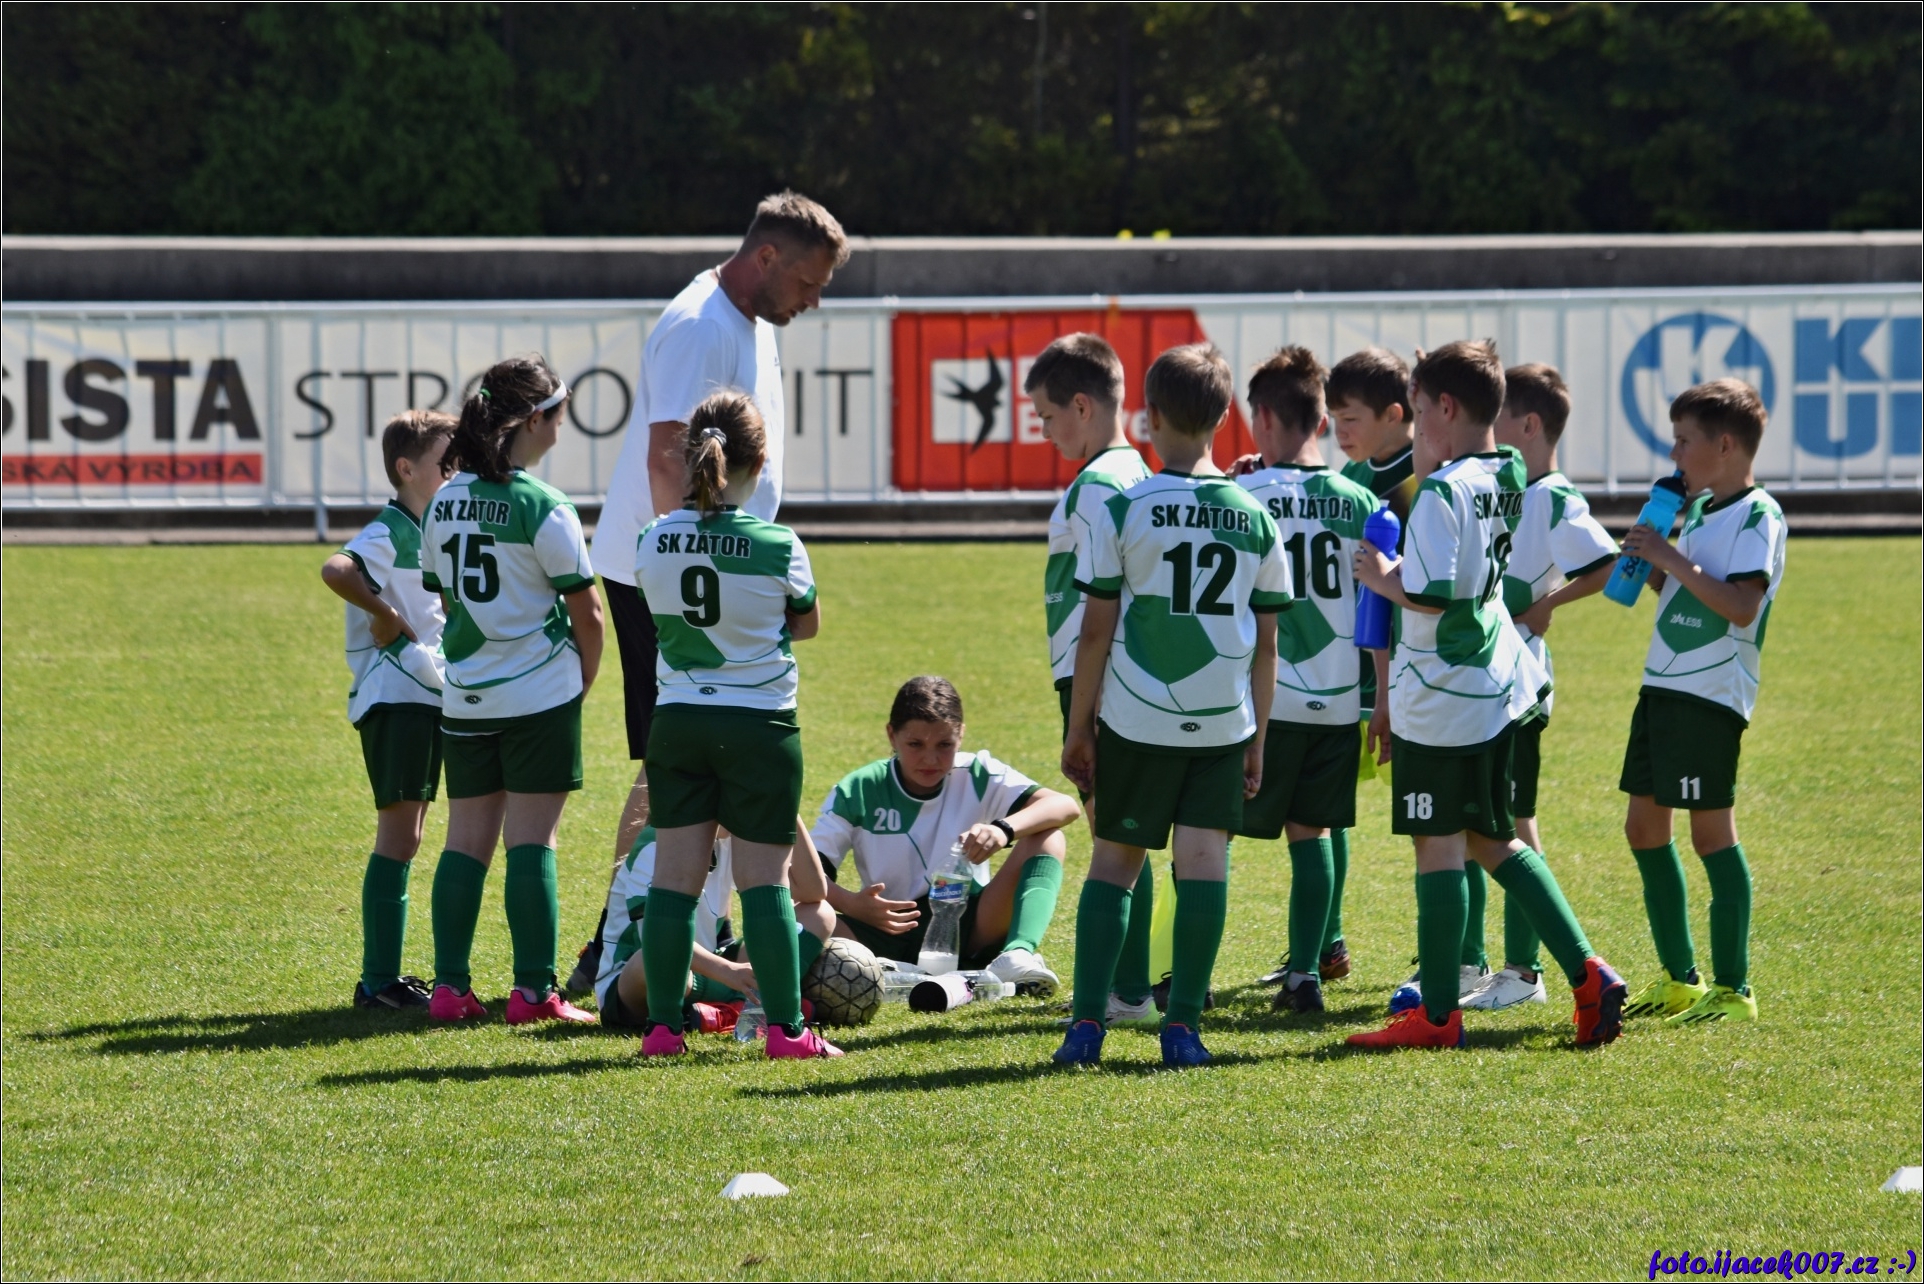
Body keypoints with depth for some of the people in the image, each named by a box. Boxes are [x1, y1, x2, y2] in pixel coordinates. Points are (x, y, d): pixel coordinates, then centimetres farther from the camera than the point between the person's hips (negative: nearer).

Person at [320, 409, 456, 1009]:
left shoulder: (432, 532, 15)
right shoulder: (390, 532, -15)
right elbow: (336, 569, -34)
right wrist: (385, 614, -23)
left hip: (427, 696, 10)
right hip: (393, 696, -10)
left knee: (406, 837, 12)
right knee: (398, 836, -10)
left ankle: (385, 976, 18)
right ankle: (379, 980, -9)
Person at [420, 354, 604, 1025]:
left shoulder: (443, 505, 7)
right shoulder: (542, 507, -12)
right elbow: (586, 612, -8)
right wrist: (583, 681, 8)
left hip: (465, 696, 6)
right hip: (539, 694, -6)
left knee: (467, 839, 9)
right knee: (531, 839, -3)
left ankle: (450, 985, 7)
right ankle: (533, 989, -3)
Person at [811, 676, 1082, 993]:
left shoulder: (976, 775, -1)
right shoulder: (858, 792, -2)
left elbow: (1065, 807, -14)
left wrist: (1004, 829, -34)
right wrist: (852, 905, -31)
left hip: (970, 931, 1)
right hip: (894, 929, -1)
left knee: (1047, 838, -16)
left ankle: (1019, 954, -39)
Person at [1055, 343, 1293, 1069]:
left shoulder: (1125, 511, -5)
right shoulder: (1255, 519, 4)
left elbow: (1096, 631, -4)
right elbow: (1266, 642, 8)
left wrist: (1077, 729, 5)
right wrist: (1256, 738, 17)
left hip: (1136, 719, -2)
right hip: (1223, 723, 2)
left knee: (1113, 863, 7)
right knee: (1204, 865, 2)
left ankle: (1087, 1023, 1)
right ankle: (1182, 1025, -3)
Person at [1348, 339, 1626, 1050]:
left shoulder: (1443, 491, -19)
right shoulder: (1506, 479, 7)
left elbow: (1430, 595, -25)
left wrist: (1381, 574, -9)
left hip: (1439, 698, -9)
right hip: (1495, 689, 9)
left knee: (1437, 844, -1)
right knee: (1490, 838, 17)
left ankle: (1438, 1014, 5)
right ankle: (1587, 973, 9)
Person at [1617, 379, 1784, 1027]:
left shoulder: (1758, 516, -13)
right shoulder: (1699, 511, 15)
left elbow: (1742, 606, -24)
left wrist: (1672, 560, -20)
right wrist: (1652, 563, 6)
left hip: (1713, 696, -10)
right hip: (1664, 685, 10)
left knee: (1711, 832, -7)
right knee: (1645, 828, 12)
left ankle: (1732, 988, -2)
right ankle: (1679, 979, 21)